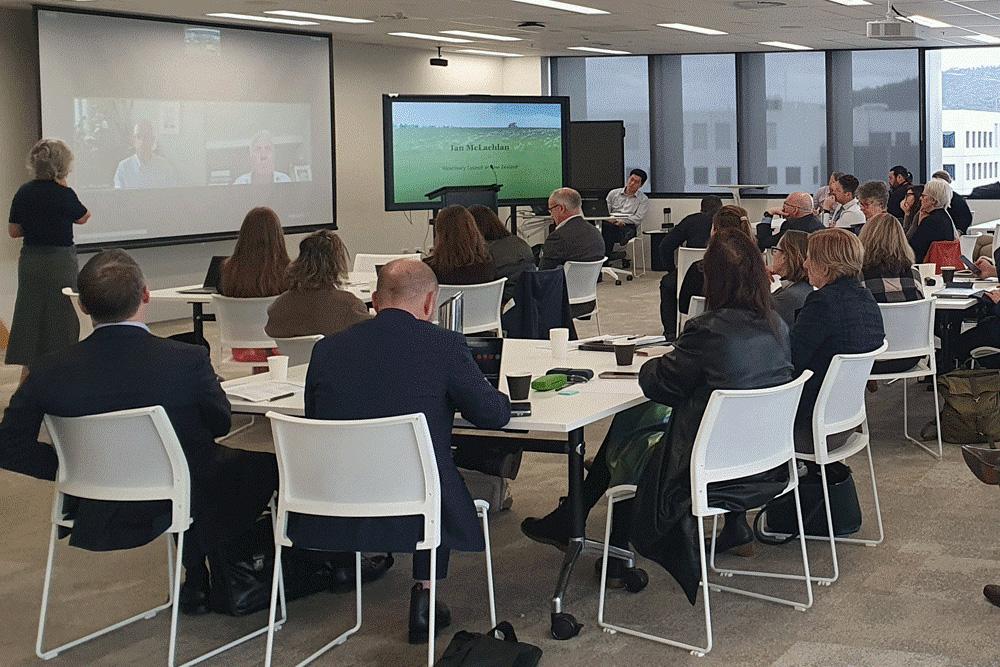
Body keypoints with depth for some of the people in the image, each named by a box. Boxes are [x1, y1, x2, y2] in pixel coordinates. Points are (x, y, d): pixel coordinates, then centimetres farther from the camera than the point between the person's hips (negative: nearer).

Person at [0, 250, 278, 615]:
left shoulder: (50, 372, -17)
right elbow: (220, 424, -7)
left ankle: (197, 582, 44)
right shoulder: (189, 361, -25)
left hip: (100, 517, 4)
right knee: (265, 466, 24)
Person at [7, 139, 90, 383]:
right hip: (59, 261, -6)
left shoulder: (23, 192, 1)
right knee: (59, 318, 3)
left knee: (30, 316, 12)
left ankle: (28, 374, 16)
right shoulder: (64, 195, -15)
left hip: (29, 260, 6)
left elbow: (13, 231, 6)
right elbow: (83, 217, 4)